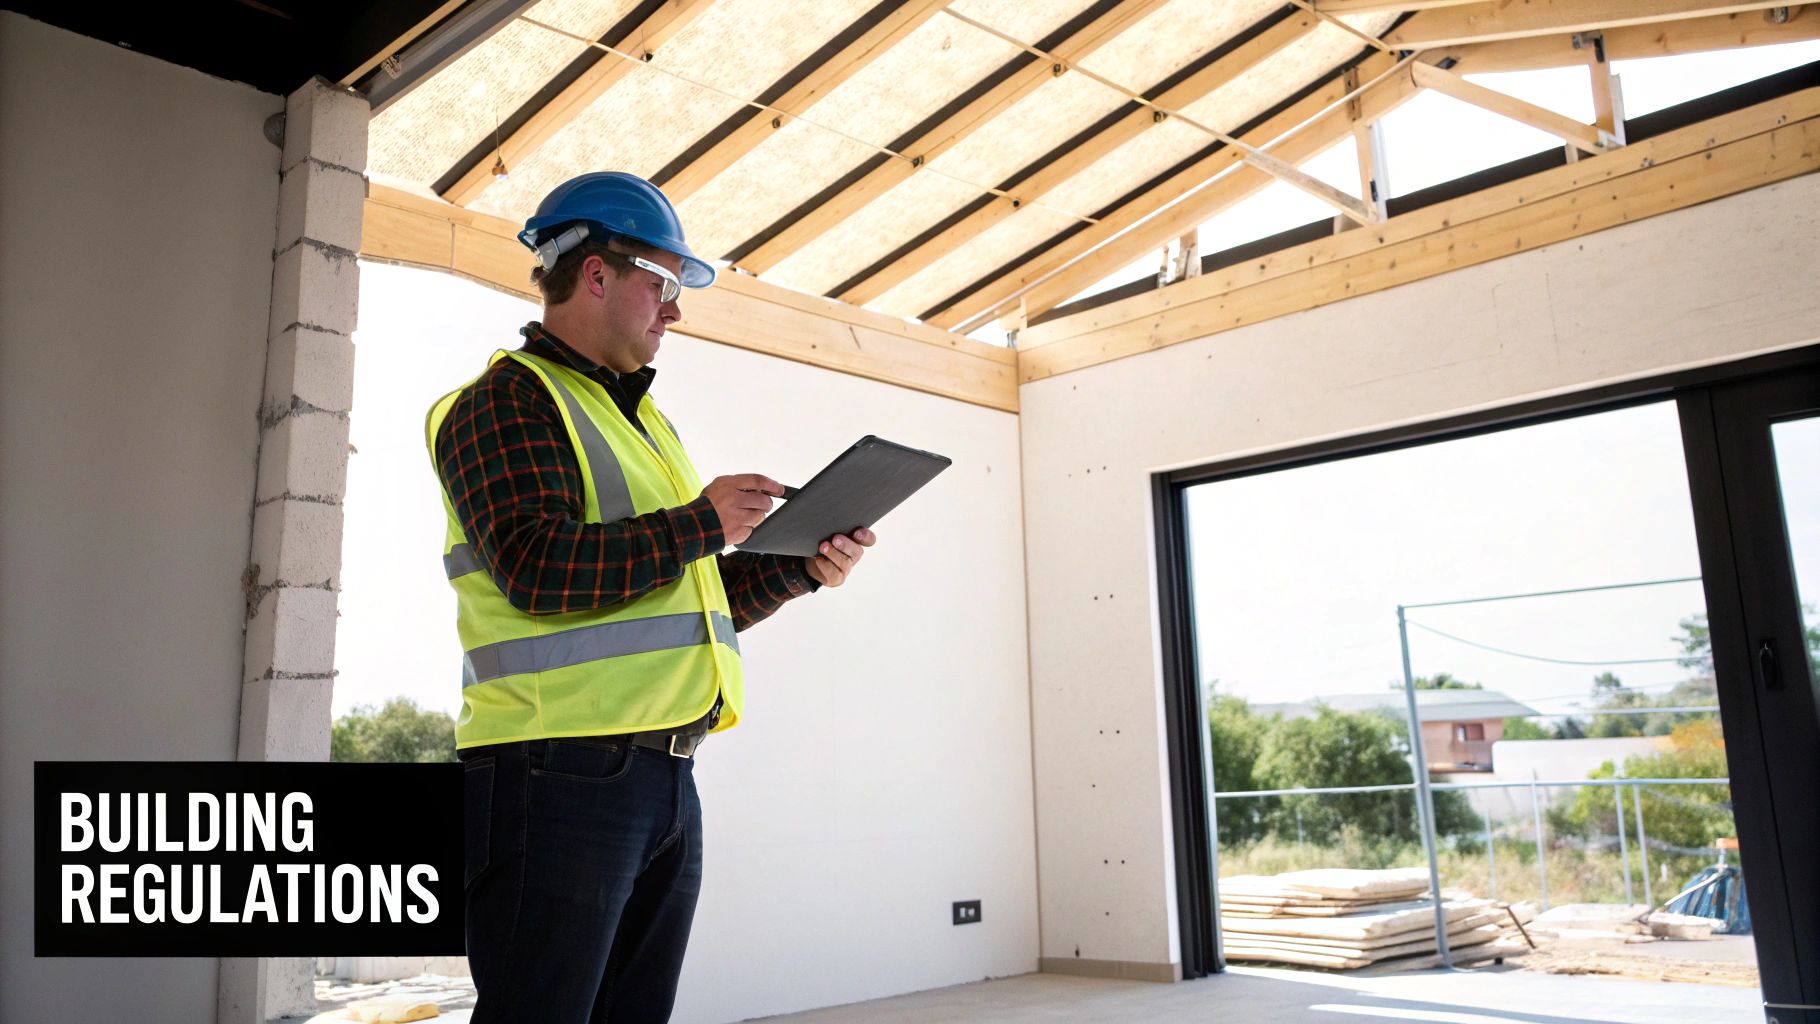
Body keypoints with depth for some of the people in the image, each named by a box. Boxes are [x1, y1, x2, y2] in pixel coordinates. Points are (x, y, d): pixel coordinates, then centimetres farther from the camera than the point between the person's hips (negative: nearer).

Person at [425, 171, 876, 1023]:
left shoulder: (644, 422, 23)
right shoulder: (507, 403, -5)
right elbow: (540, 569, -21)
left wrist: (800, 568, 7)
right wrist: (700, 525, -14)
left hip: (666, 776, 9)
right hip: (559, 771, -9)